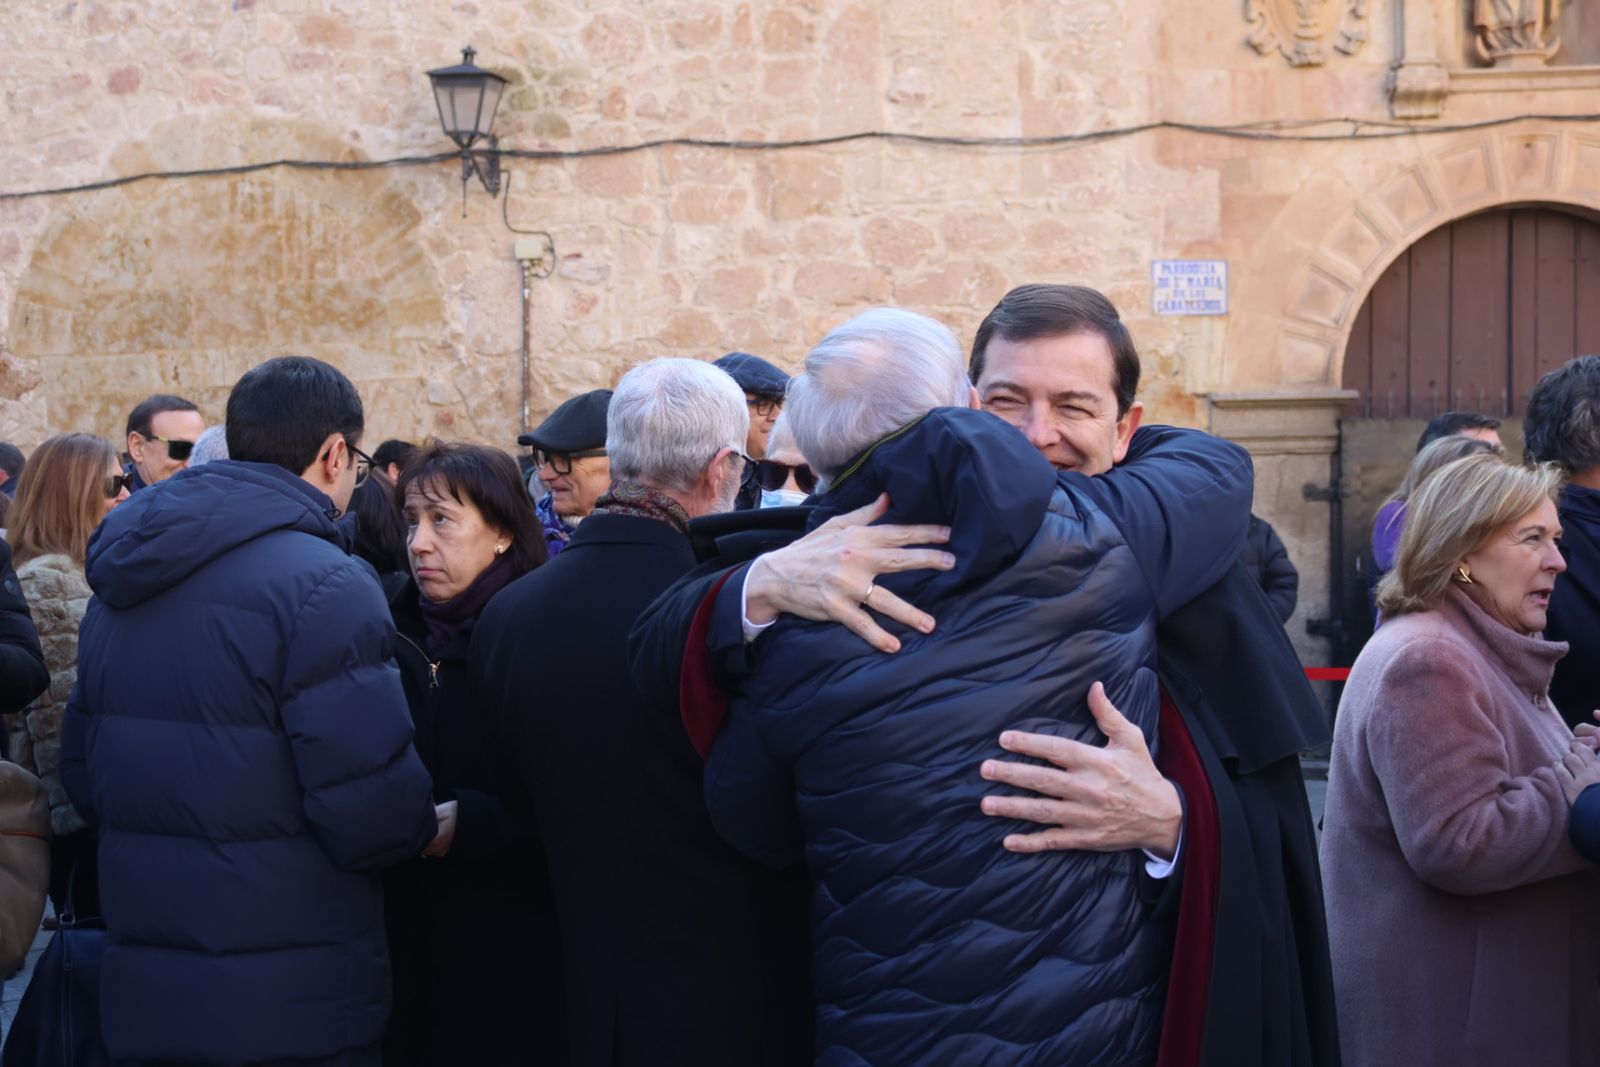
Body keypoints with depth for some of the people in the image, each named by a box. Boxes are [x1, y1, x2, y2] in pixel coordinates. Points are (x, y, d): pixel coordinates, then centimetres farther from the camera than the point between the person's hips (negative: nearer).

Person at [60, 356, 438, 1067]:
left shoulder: (121, 587, 9)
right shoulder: (320, 586, -17)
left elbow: (83, 775, 14)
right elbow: (374, 809, -22)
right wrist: (422, 829, 0)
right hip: (290, 1007, -7)